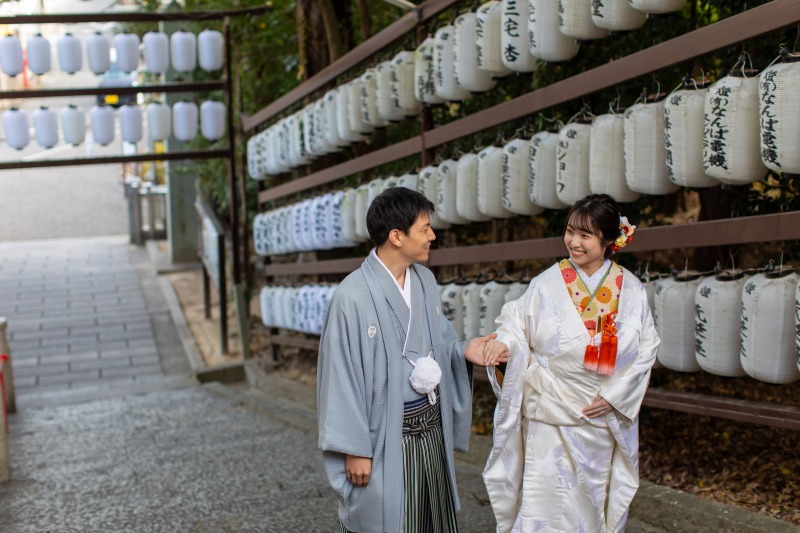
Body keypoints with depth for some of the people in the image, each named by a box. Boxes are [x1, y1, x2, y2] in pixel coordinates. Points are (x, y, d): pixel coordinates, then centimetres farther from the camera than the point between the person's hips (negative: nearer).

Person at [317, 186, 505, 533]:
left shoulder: (425, 280, 2)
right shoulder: (353, 297, -20)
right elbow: (343, 378, -15)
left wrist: (463, 351, -5)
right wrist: (355, 449, -12)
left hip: (431, 427, 7)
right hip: (385, 438, -6)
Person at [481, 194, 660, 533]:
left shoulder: (630, 290, -1)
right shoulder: (548, 284, -6)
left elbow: (646, 348, 1)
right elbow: (518, 323, -1)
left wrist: (615, 394, -7)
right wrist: (504, 340, -24)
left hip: (606, 416, 2)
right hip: (551, 416, -2)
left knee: (596, 498, 13)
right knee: (549, 498, 1)